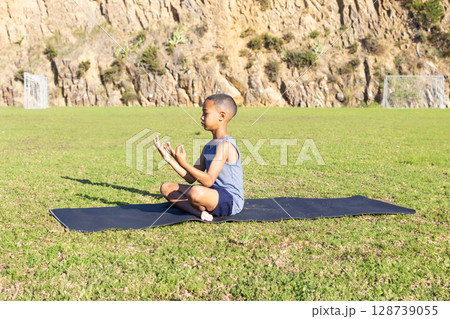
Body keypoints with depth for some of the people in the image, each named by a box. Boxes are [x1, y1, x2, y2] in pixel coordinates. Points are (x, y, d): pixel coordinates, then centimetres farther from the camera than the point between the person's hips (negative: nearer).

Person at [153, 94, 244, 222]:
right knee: (166, 188, 6)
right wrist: (169, 159, 0)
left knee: (196, 192, -41)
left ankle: (200, 209, -6)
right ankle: (199, 211, -15)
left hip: (231, 202, -10)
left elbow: (208, 181, -24)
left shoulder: (225, 145, -18)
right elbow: (191, 178, 7)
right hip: (212, 194, 10)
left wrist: (183, 163, -27)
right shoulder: (208, 146, 12)